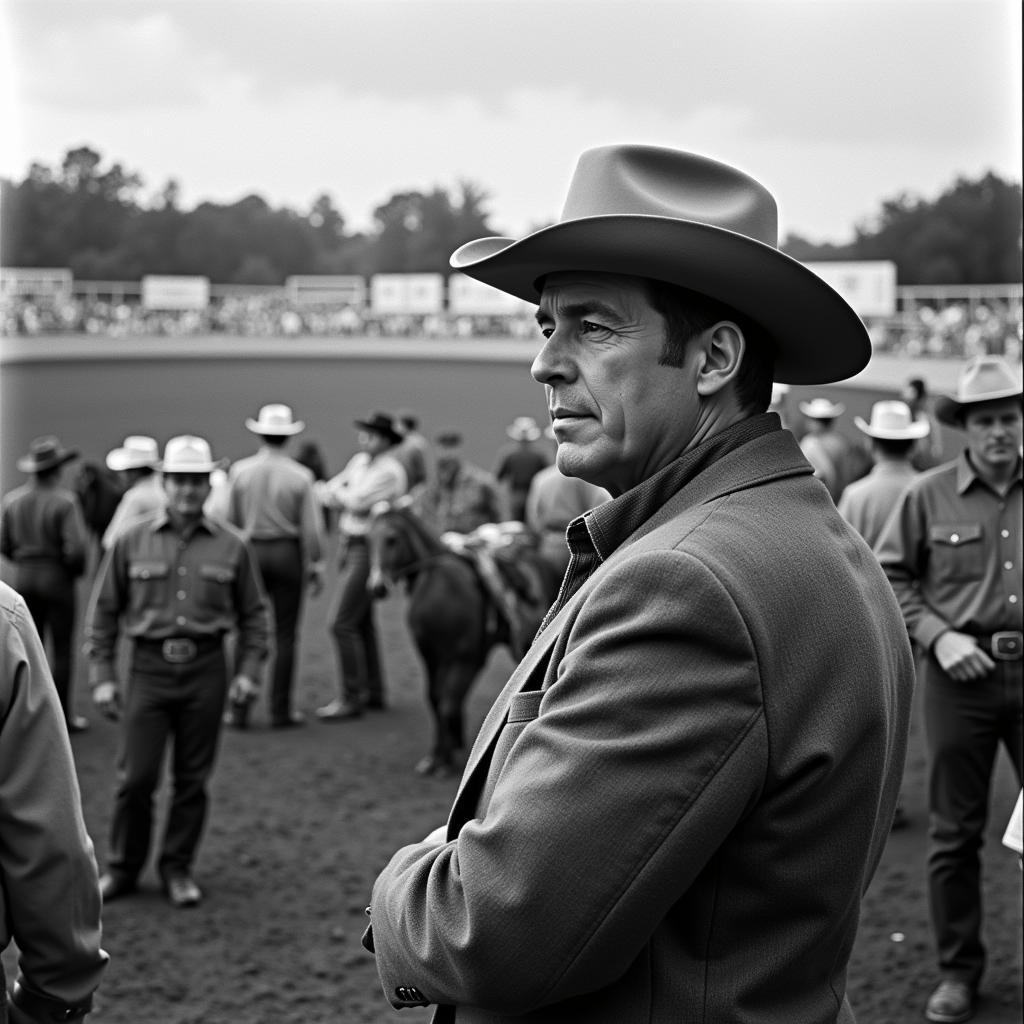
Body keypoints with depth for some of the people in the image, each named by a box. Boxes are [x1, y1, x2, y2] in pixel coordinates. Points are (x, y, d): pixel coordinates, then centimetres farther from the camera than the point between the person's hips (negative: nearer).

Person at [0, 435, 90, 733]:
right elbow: (77, 548, -21)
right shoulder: (64, 501, -16)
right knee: (61, 650, 3)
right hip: (58, 578, -5)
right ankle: (64, 715, 8)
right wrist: (76, 569, -1)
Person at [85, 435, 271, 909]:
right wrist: (102, 676, 1)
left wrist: (248, 670, 2)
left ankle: (177, 868, 21)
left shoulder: (232, 546, 3)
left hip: (206, 670, 1)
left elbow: (254, 612, 11)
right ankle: (123, 868, 17)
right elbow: (103, 610, 6)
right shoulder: (132, 542, 2)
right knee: (136, 776, -1)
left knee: (193, 778, 7)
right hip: (149, 668, -1)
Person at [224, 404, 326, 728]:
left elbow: (228, 519, 2)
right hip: (288, 553, -1)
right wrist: (316, 566, 4)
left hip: (250, 552, 1)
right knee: (285, 635, 5)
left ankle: (239, 710, 4)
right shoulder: (300, 476, -8)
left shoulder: (240, 471, -4)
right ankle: (281, 710, 7)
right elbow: (311, 527, -6)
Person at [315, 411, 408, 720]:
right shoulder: (359, 461, 9)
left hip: (368, 551, -9)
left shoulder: (389, 471, -17)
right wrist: (338, 495, -13)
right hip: (350, 546, 9)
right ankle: (373, 691, 28)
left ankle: (350, 699, -5)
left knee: (342, 623, -11)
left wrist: (337, 492, -5)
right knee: (362, 621, 17)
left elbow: (357, 502, -24)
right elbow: (324, 492, 9)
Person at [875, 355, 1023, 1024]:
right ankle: (959, 970, 20)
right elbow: (889, 578, 3)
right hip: (961, 674, -1)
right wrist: (937, 635, -9)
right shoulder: (928, 496, -1)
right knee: (955, 831, 7)